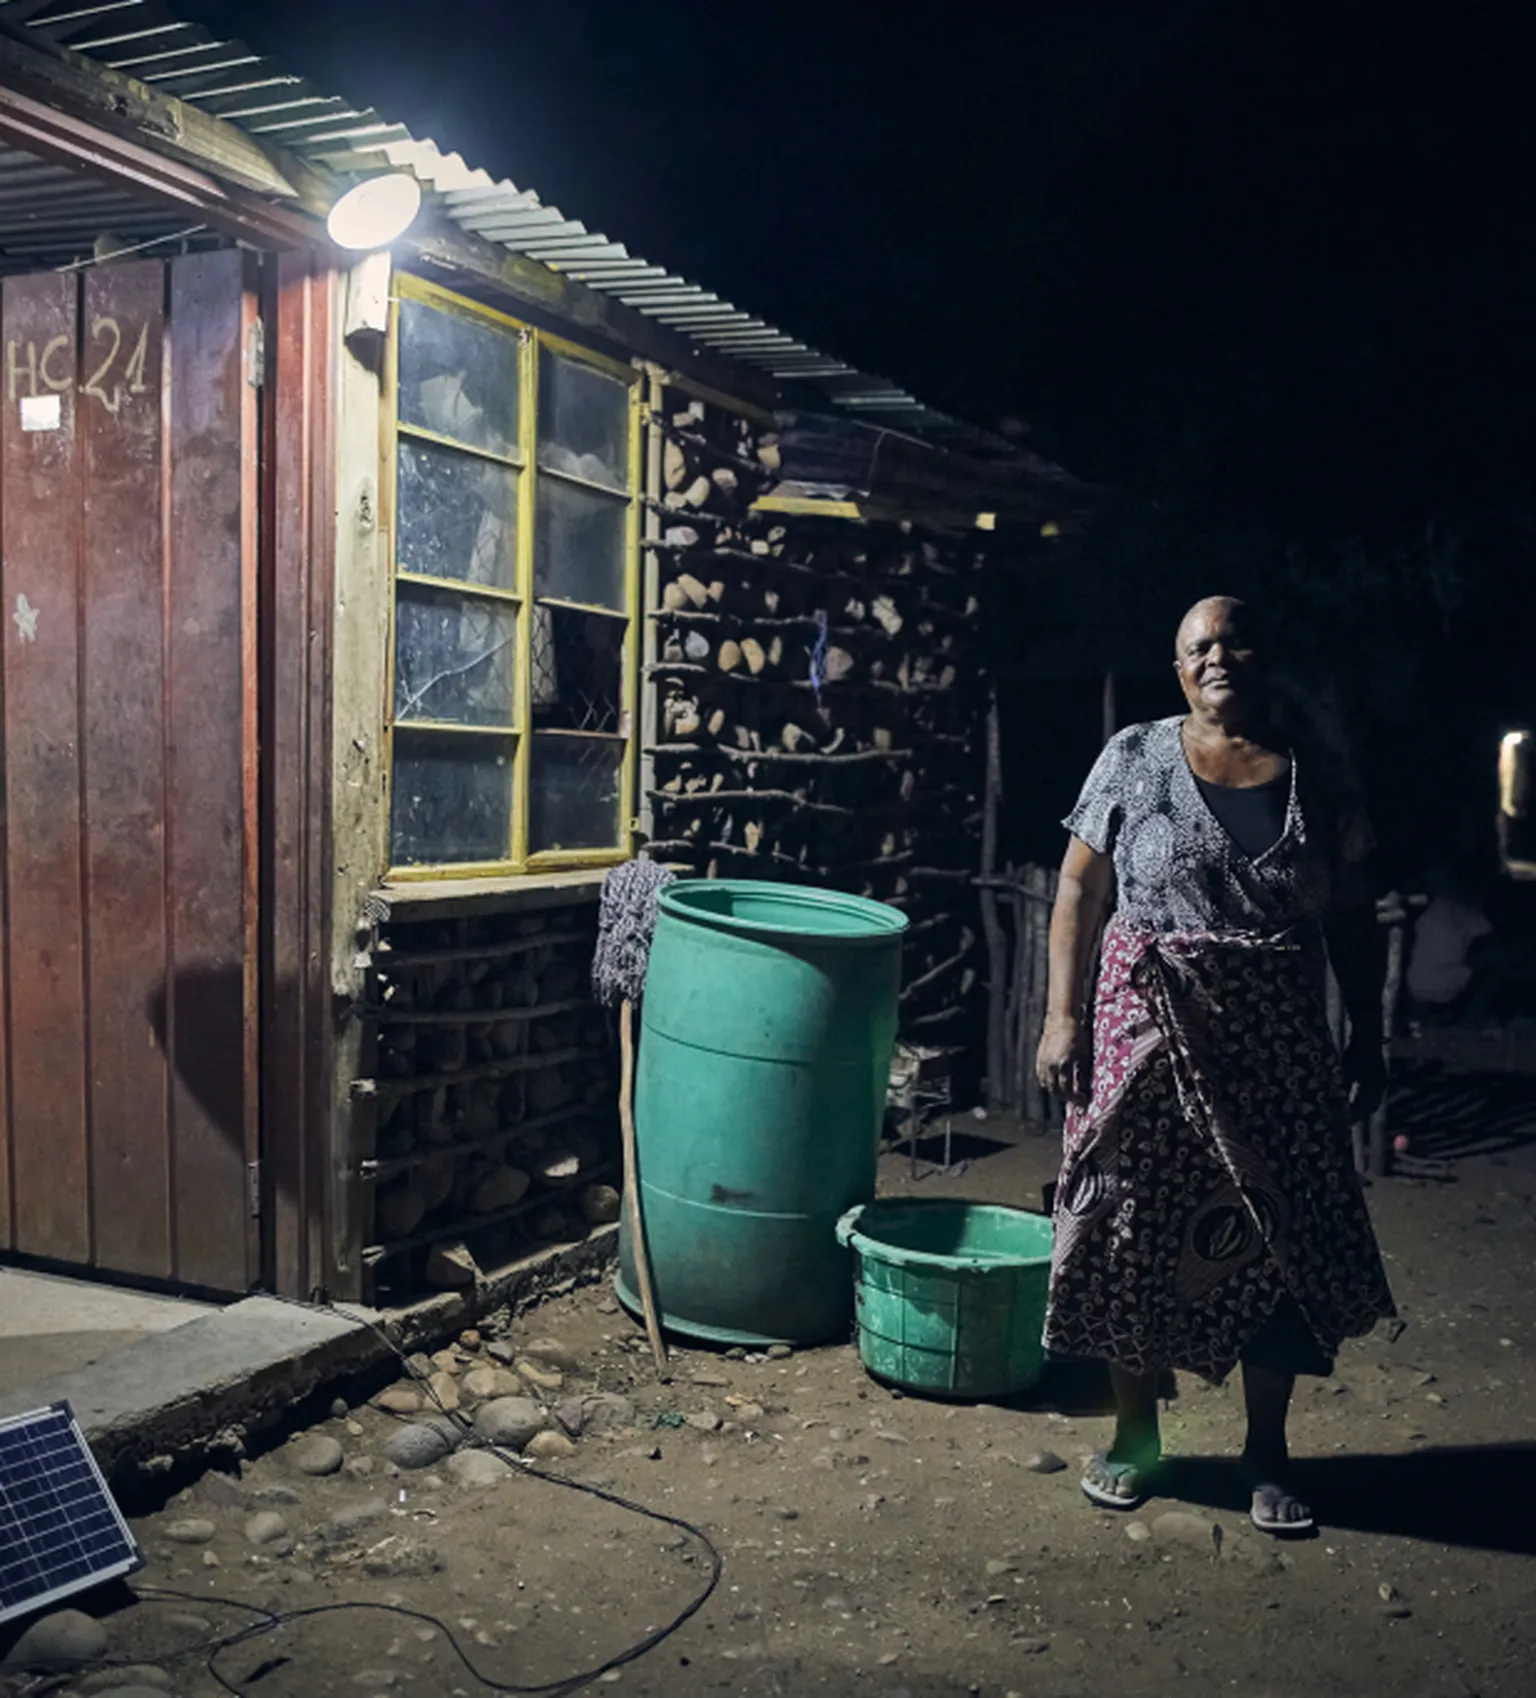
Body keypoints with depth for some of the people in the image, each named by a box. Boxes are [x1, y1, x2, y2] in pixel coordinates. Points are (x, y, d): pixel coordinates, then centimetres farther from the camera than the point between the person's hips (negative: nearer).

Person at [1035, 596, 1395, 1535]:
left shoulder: (1318, 783, 4)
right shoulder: (1136, 759, -1)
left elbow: (1355, 923, 9)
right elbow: (1080, 890, -1)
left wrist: (1369, 1043, 6)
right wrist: (1063, 1015, -7)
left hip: (1278, 1051, 2)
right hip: (1150, 1036, -1)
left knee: (1282, 1241, 8)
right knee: (1136, 1232, 5)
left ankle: (1267, 1449, 26)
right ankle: (1136, 1436, 25)